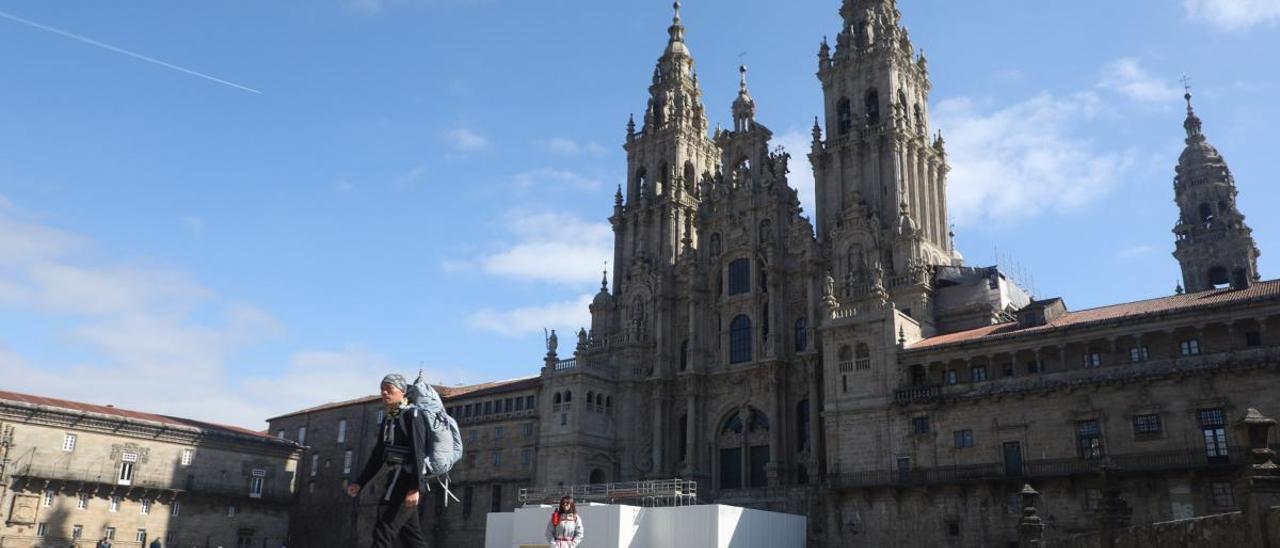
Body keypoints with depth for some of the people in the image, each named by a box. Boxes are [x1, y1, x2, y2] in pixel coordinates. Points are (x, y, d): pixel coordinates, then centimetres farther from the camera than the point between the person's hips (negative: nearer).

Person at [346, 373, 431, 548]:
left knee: (383, 531, -13)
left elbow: (418, 452, -17)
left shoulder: (412, 414, -7)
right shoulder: (388, 418, 18)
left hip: (406, 477, -9)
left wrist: (415, 488, -25)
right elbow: (378, 455, 22)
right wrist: (359, 482, 16)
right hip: (396, 478, 9)